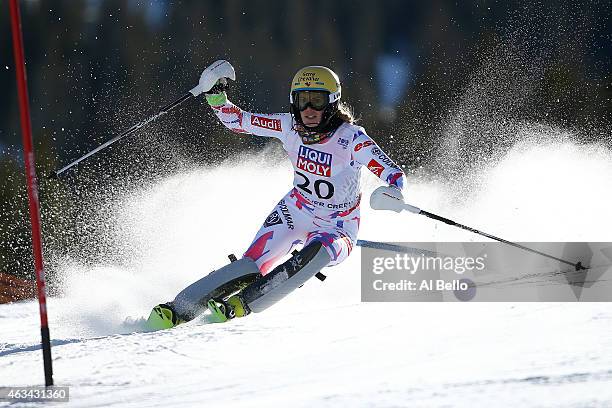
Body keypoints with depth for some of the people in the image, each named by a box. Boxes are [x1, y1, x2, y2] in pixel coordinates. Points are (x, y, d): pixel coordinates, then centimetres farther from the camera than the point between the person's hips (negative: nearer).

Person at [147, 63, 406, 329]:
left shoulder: (351, 138, -23)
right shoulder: (289, 126, -11)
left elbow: (393, 174, -30)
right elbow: (236, 121, -1)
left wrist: (392, 192, -52)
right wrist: (215, 96, -19)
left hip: (336, 228, -3)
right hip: (295, 212, 3)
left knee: (316, 254, -36)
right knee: (253, 265, -18)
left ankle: (239, 305, -36)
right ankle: (178, 310, -19)